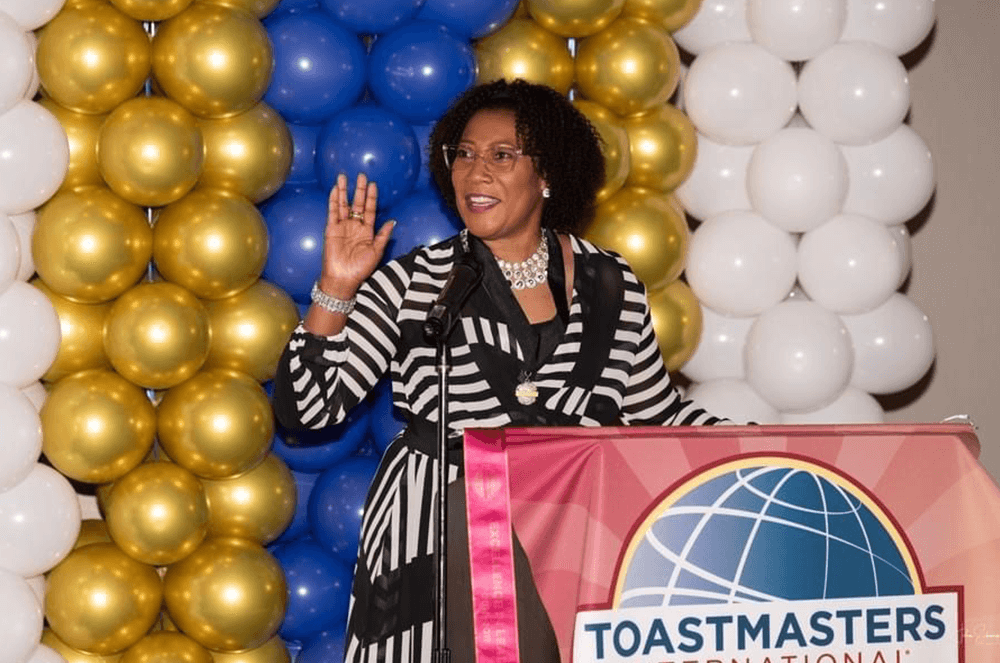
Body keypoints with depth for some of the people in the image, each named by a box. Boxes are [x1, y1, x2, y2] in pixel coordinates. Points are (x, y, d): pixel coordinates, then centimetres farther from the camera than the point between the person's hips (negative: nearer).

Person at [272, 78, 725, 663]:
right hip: (440, 551, -1)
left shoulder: (611, 287, 7)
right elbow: (309, 406, -1)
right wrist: (337, 289, -11)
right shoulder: (409, 285, 1)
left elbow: (660, 417, 14)